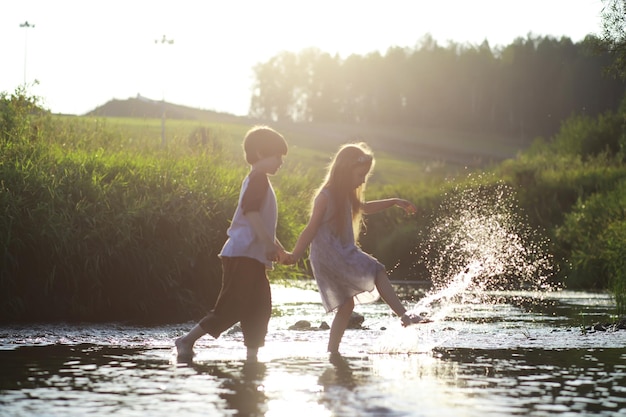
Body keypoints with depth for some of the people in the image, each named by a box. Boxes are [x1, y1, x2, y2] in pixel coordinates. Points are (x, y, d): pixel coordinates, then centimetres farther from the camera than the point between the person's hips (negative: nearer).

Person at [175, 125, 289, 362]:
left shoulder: (259, 181, 22)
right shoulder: (258, 178, -9)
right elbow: (250, 211, -22)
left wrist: (278, 248, 28)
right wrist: (269, 243, -23)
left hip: (253, 257, 10)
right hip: (243, 254, -10)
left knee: (259, 308, 7)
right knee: (232, 308, -10)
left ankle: (252, 356, 7)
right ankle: (187, 340, -7)